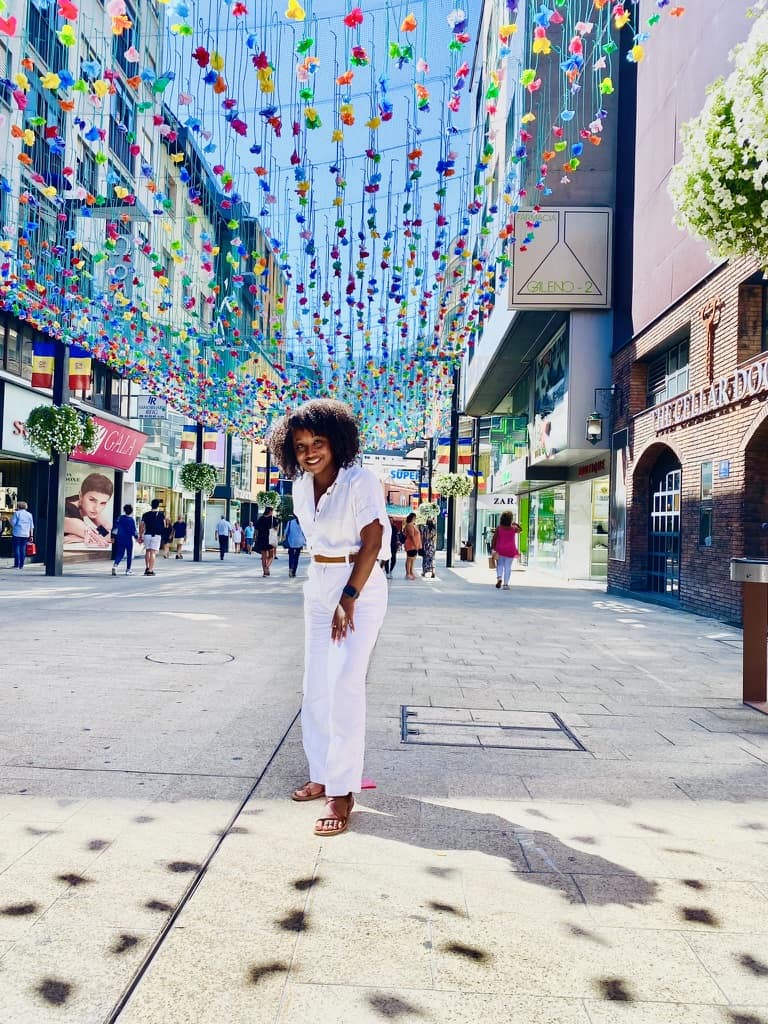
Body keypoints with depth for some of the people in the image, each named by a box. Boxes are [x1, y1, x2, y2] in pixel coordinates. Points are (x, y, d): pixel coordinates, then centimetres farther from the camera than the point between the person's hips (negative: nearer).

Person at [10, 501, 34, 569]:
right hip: (26, 534, 4)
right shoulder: (29, 514, 11)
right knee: (23, 549, 7)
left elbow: (13, 522, -6)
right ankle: (21, 565, 6)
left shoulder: (17, 513, -2)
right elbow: (31, 526, 10)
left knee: (16, 548, 2)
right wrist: (31, 535, 12)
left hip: (17, 534, -4)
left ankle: (16, 564, 0)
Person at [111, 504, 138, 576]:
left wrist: (113, 536, 13)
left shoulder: (120, 518, 4)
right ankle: (128, 570, 9)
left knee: (119, 554, 8)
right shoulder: (132, 520, -8)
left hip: (120, 538, 3)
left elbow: (115, 527, 6)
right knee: (129, 555, 8)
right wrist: (136, 537, 3)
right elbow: (134, 530, -9)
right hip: (129, 539, -3)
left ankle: (115, 565, -18)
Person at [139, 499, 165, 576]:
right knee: (153, 552, -3)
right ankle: (150, 570, -7)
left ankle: (147, 568, 20)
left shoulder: (145, 514, 4)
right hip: (156, 535, -3)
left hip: (147, 535, 3)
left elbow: (141, 526, 3)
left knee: (147, 551, 19)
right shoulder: (161, 514, -1)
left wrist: (140, 536, 11)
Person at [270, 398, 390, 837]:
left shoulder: (361, 481, -14)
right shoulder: (302, 488, 6)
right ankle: (323, 774, 24)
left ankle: (342, 792, -3)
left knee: (345, 686, -11)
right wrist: (326, 588, 9)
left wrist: (349, 599, -21)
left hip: (361, 586, -7)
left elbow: (372, 542, -17)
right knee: (316, 686, 10)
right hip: (318, 585, 7)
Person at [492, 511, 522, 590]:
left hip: (500, 550, 0)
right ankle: (505, 584, 3)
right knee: (507, 567, 4)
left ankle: (499, 578, -11)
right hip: (510, 551, 0)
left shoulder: (499, 528, -6)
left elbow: (494, 538, -10)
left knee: (500, 565, 14)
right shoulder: (513, 528, -4)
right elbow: (519, 530, 19)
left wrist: (492, 548, -10)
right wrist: (515, 524, 30)